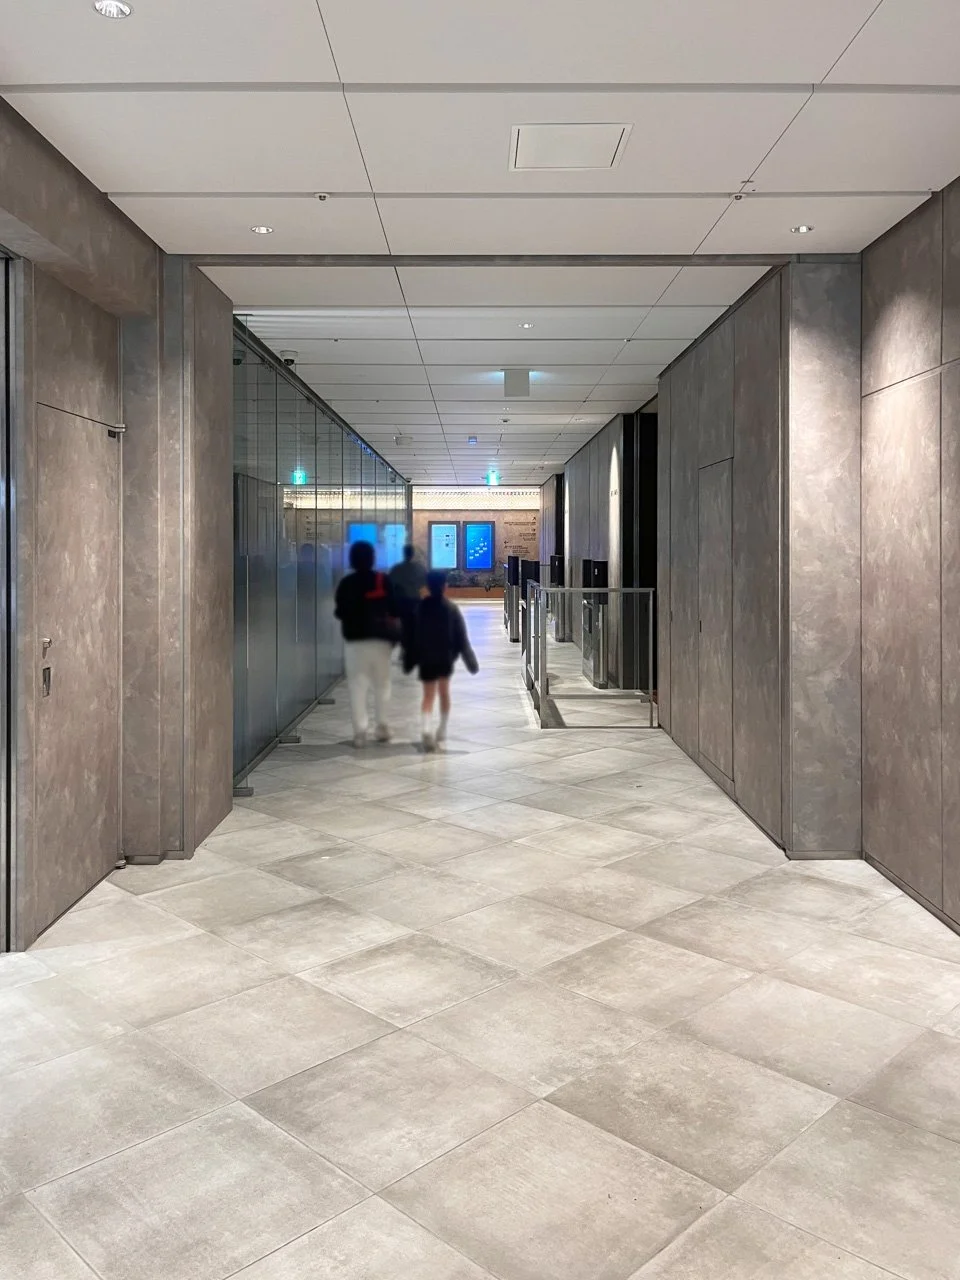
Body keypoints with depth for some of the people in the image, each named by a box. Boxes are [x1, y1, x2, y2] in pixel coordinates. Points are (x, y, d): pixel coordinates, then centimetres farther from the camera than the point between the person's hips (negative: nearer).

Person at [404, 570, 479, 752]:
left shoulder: (420, 608, -5)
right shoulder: (452, 608, -5)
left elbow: (413, 636, -2)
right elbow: (461, 637, -5)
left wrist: (409, 660, 6)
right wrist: (470, 660, -1)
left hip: (426, 658, -1)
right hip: (446, 657, 1)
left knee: (428, 695, -1)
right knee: (444, 691, 19)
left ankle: (426, 729, -24)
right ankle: (442, 731, 25)